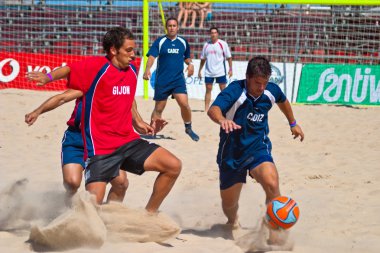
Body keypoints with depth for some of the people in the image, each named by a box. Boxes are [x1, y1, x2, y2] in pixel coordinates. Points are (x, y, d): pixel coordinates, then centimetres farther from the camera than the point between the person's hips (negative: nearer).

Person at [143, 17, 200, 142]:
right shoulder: (160, 41, -2)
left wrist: (190, 63, 0)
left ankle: (188, 128, 6)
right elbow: (152, 56, -13)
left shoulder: (183, 42, 8)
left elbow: (187, 57, 23)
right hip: (162, 80, -1)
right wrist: (147, 69, -31)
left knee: (184, 103, -15)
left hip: (178, 79, 1)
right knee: (158, 108, 5)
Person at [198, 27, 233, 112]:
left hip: (220, 72, -3)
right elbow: (203, 59, 14)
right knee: (208, 89, 4)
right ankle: (206, 109, 7)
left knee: (223, 89, 1)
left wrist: (230, 69, -9)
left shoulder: (223, 44, -3)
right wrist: (200, 70, 12)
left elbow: (229, 57, -3)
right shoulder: (206, 45, 7)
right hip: (208, 72, 3)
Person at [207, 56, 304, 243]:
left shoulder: (272, 91, -7)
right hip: (232, 152, -2)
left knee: (272, 184, -29)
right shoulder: (235, 91, -23)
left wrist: (293, 123, 31)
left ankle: (275, 232, -15)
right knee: (229, 203, 13)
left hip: (258, 148, 2)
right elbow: (213, 109, -42)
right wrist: (222, 120, -64)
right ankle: (233, 223, 50)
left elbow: (283, 101, 20)